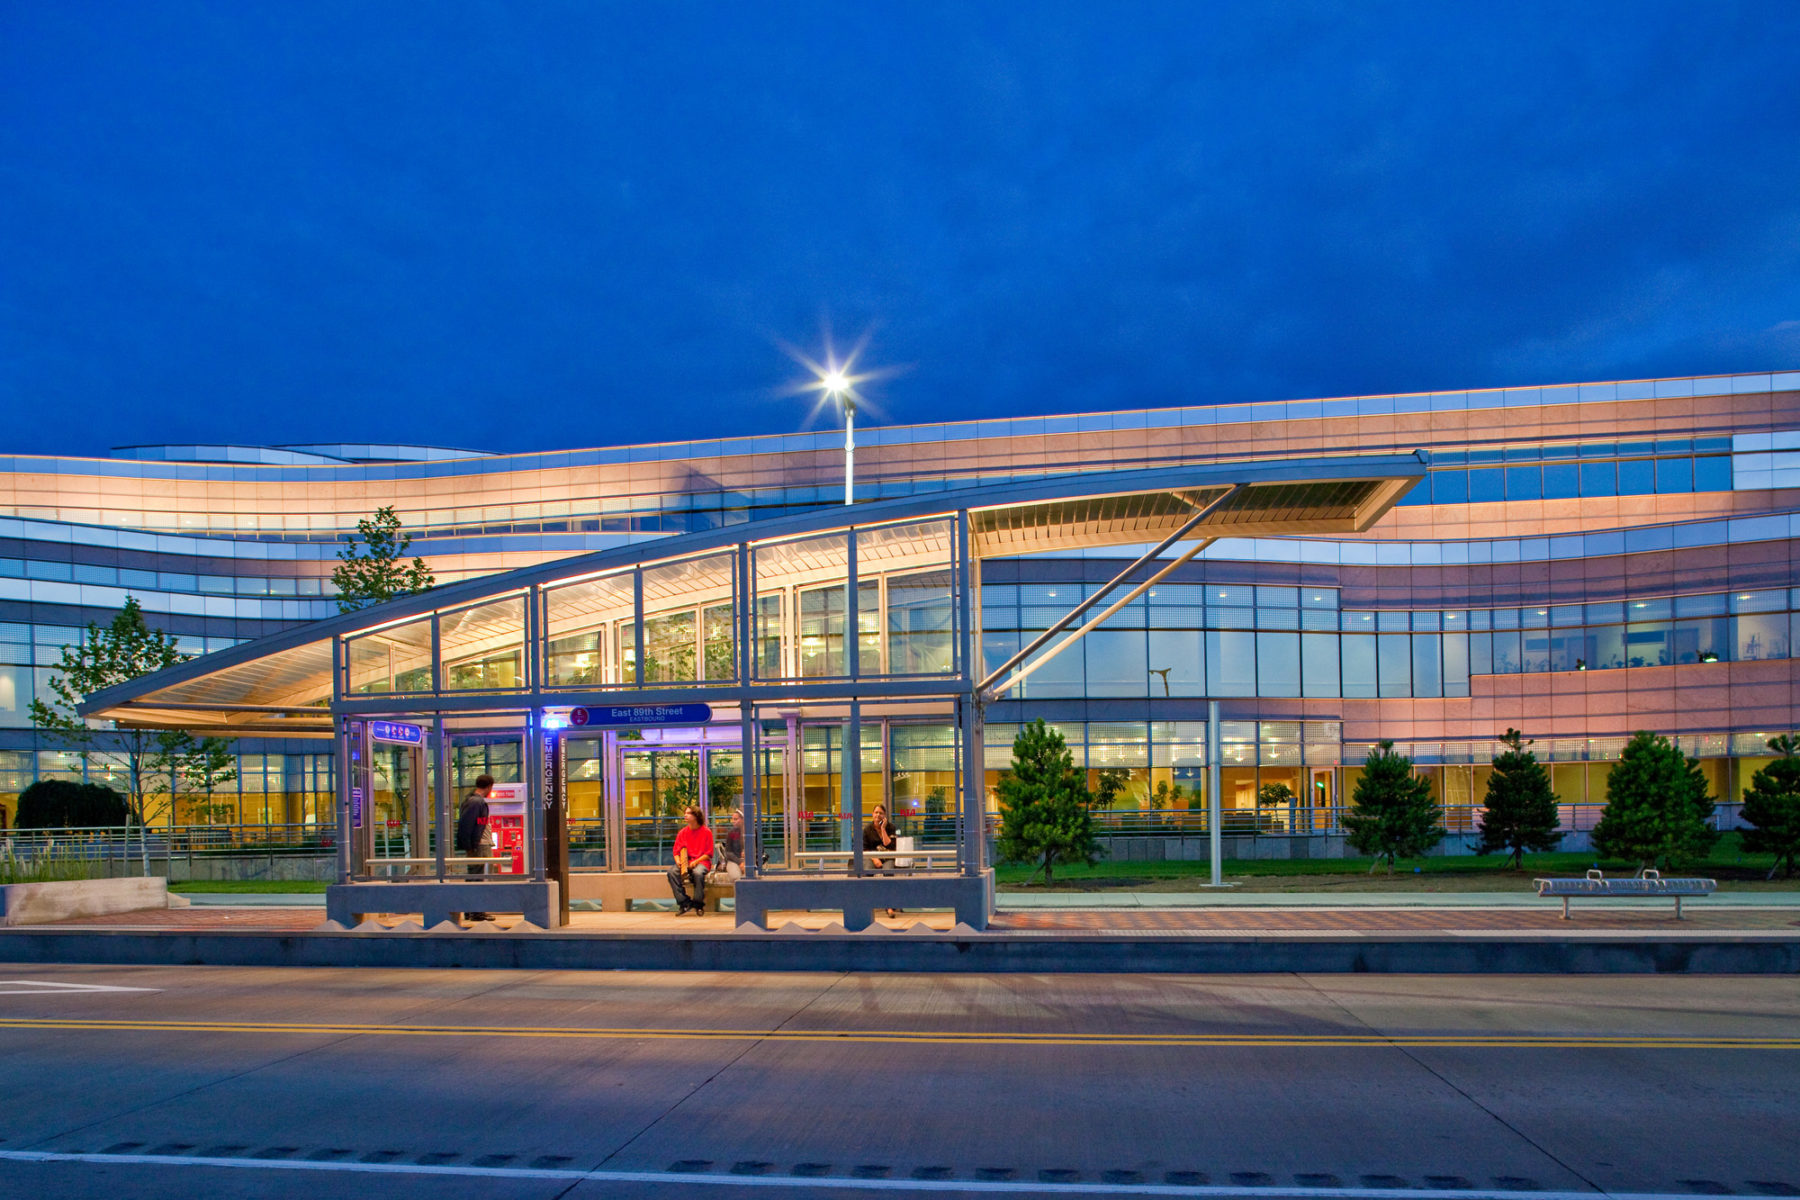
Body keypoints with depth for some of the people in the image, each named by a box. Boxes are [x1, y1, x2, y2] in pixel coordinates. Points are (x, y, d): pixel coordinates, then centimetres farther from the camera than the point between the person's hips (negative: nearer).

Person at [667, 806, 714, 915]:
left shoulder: (706, 832, 0)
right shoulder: (682, 833, 11)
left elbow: (709, 854, -3)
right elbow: (676, 851, 12)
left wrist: (696, 862, -17)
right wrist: (678, 861, -10)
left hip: (701, 862, -4)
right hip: (685, 862, 4)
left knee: (698, 873, -39)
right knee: (672, 872, -27)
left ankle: (698, 903, -19)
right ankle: (684, 902, -22)